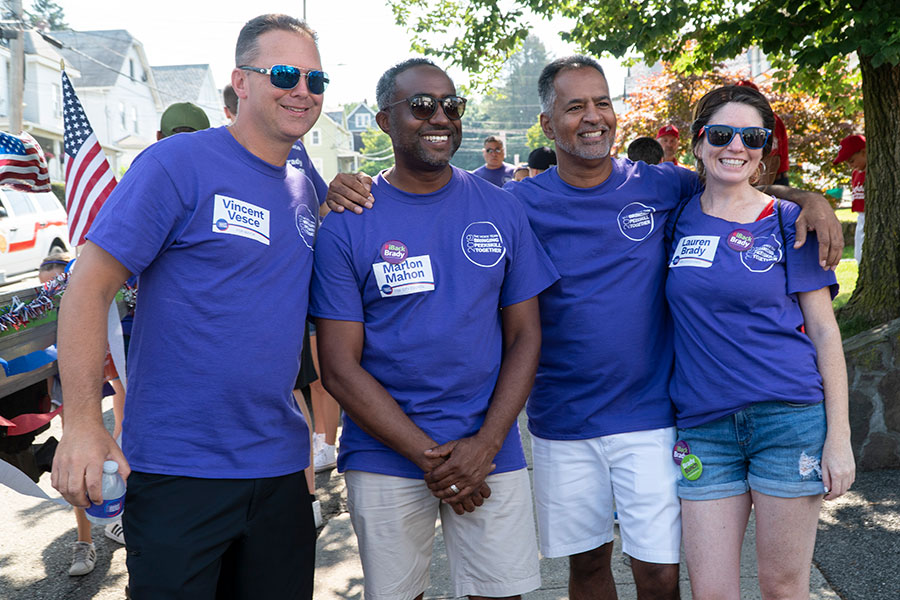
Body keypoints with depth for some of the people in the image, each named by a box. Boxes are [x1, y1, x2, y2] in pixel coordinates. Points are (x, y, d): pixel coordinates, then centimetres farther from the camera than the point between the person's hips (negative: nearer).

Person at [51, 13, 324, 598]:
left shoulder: (304, 190, 10)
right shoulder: (178, 162, -10)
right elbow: (89, 286, -11)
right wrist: (83, 423, -18)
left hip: (280, 466, 6)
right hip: (178, 468, -6)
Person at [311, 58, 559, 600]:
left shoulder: (502, 210, 2)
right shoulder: (346, 224, -5)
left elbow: (525, 335, 3)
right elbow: (340, 367, -7)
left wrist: (485, 443, -9)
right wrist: (429, 457, -12)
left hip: (490, 451, 2)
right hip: (386, 458, -1)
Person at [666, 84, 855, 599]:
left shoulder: (788, 221, 1)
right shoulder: (678, 219, 7)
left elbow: (824, 330, 0)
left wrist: (839, 436, -5)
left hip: (791, 420, -2)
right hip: (703, 425, 2)